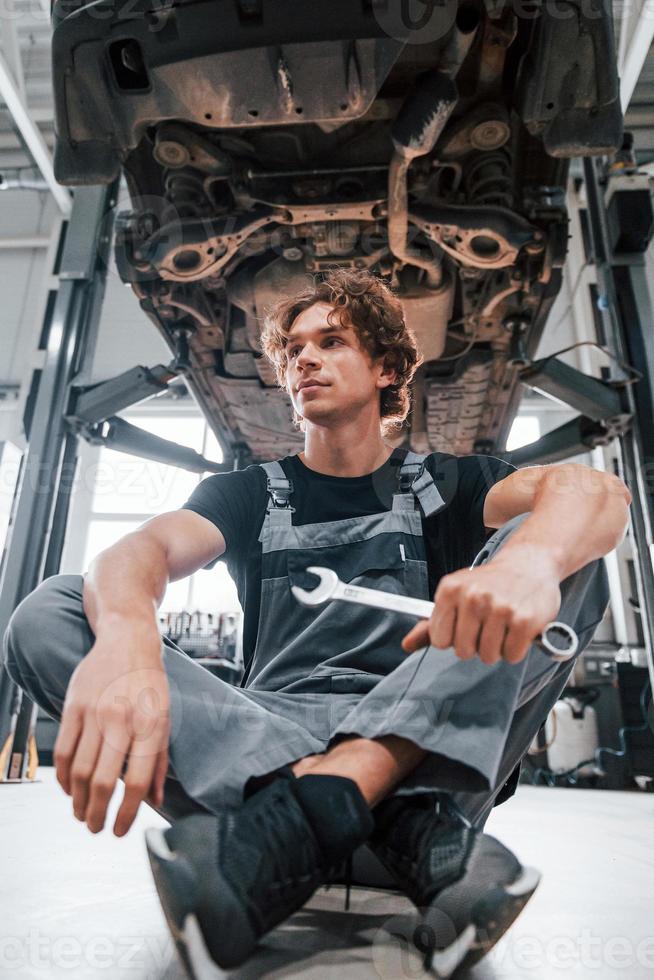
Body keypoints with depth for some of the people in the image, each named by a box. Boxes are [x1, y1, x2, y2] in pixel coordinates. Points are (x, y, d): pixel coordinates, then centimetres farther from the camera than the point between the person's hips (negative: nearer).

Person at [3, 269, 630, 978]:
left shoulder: (442, 483, 10)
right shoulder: (249, 493, 12)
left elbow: (598, 492, -10)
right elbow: (145, 548, -10)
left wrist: (528, 558, -35)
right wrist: (127, 635, -35)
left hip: (423, 746, 0)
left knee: (570, 555, -16)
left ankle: (307, 809, -28)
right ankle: (416, 827, -27)